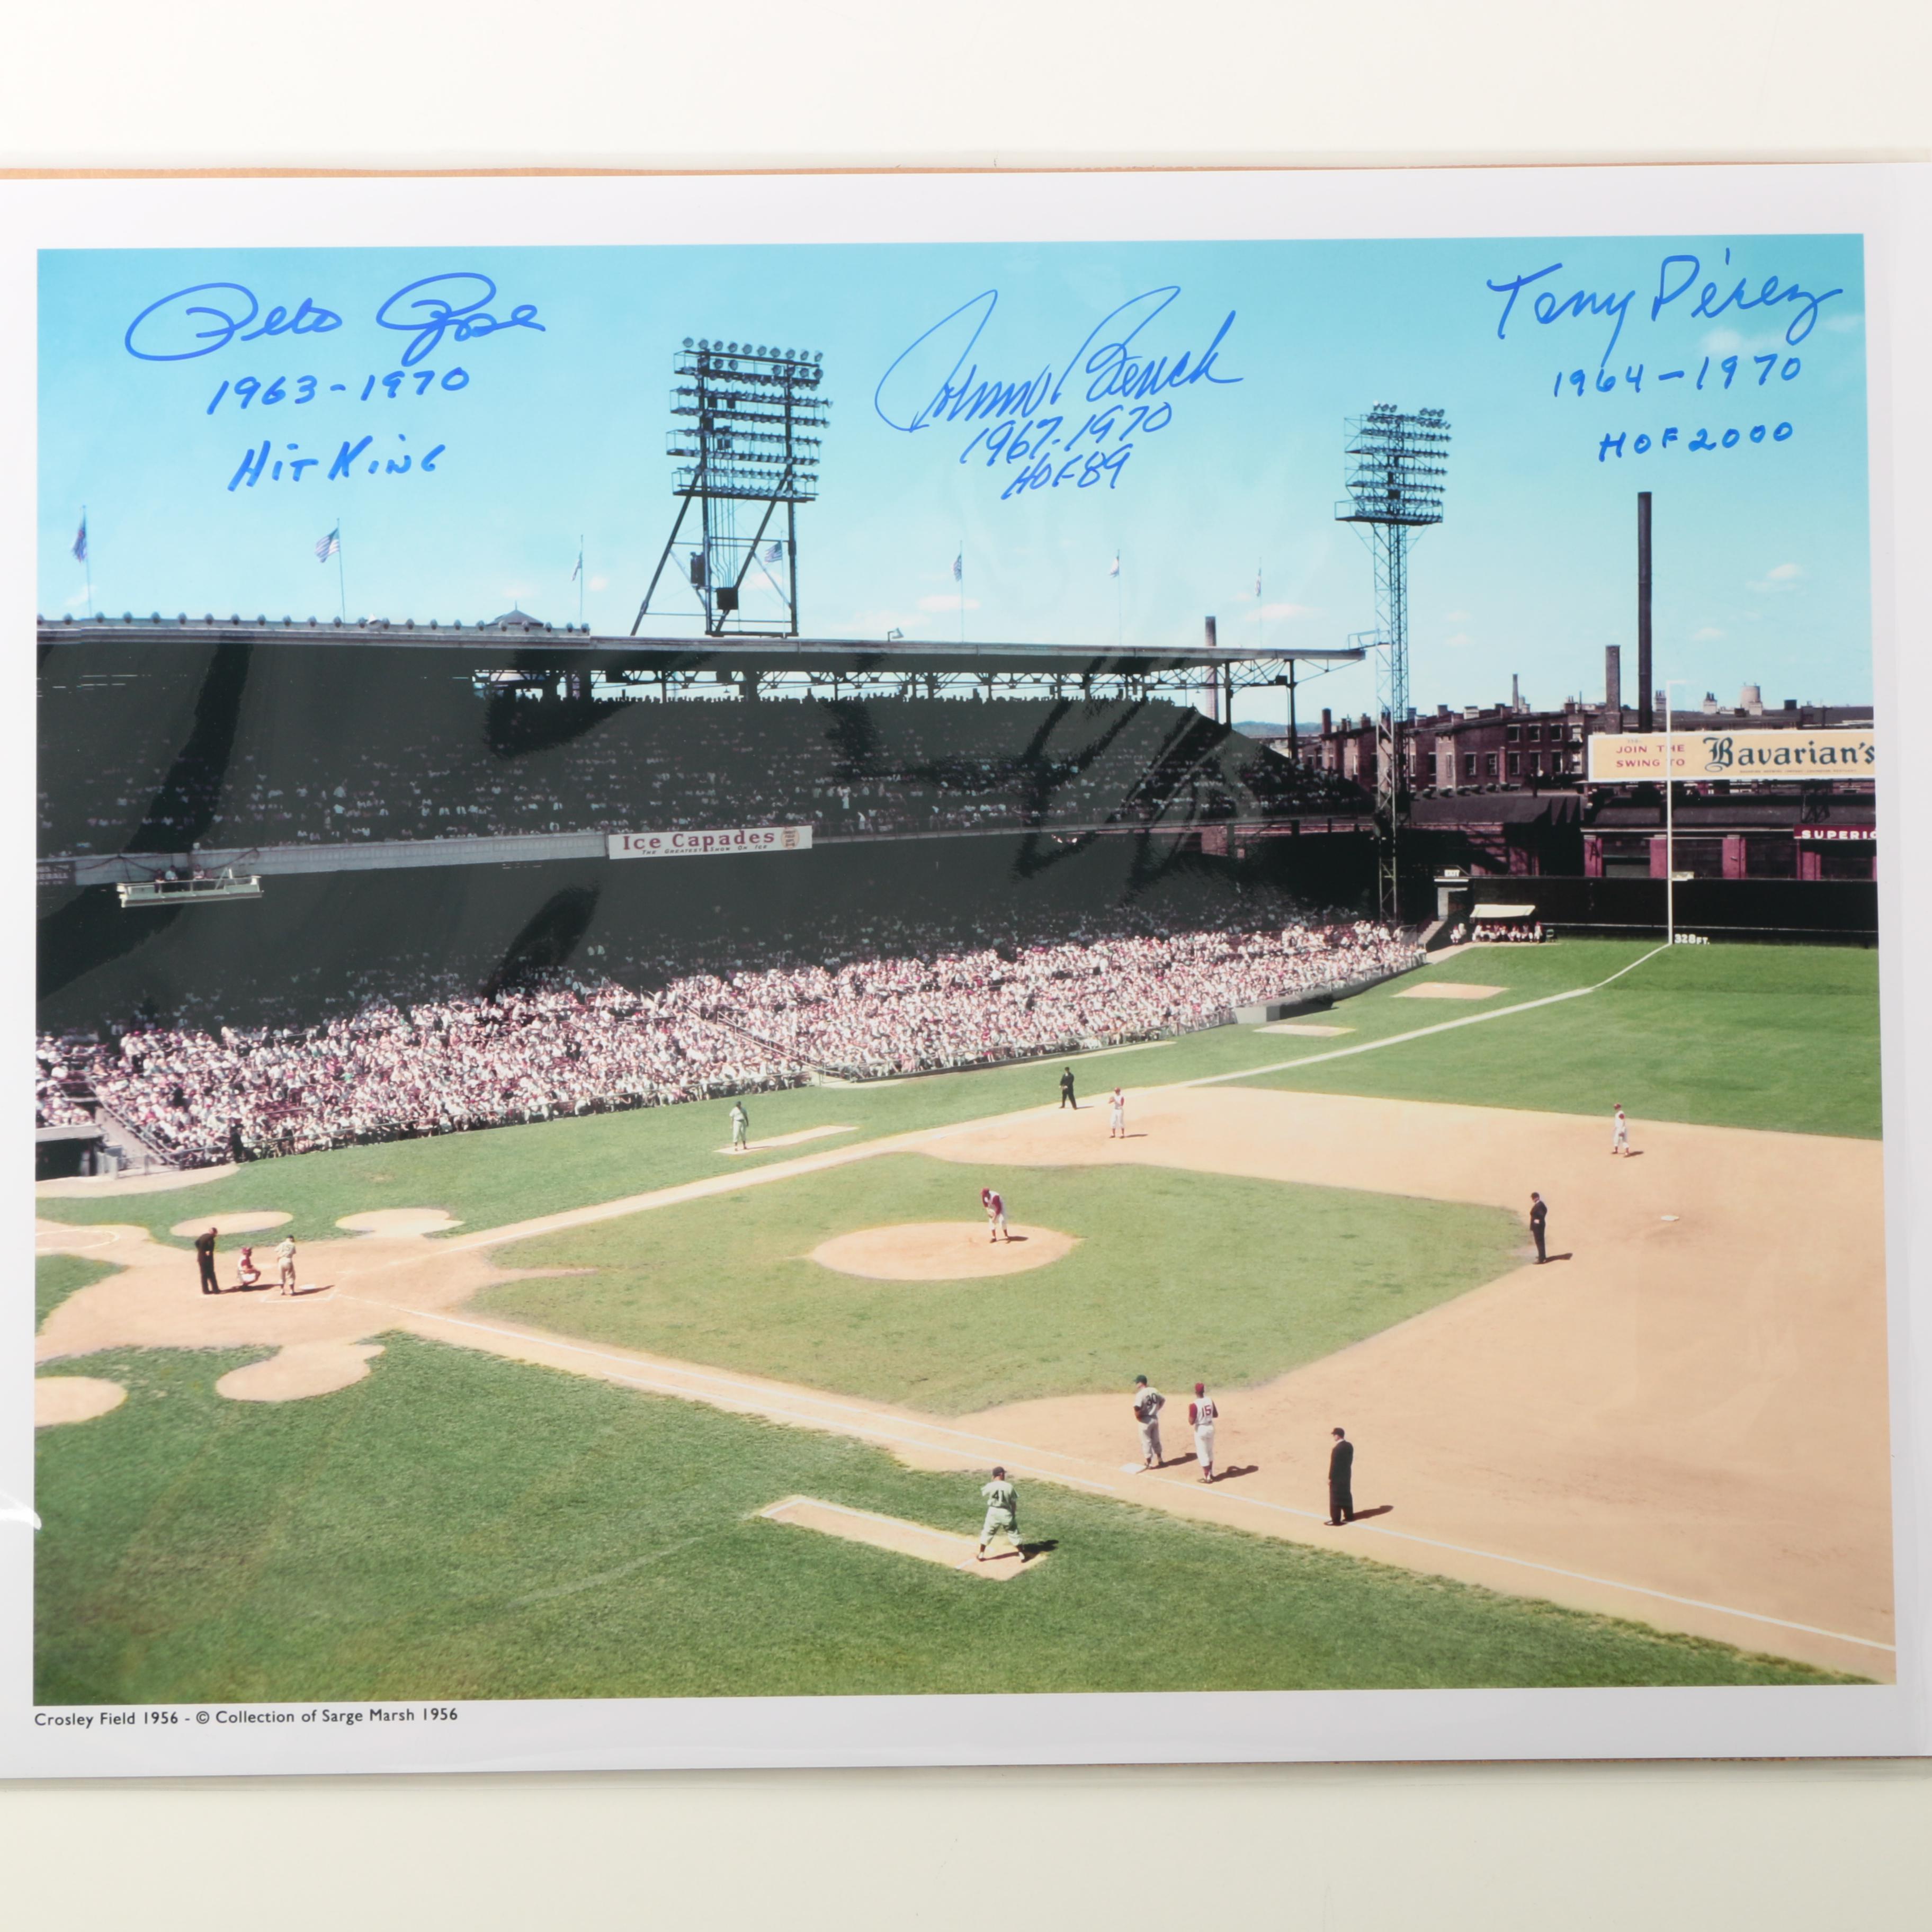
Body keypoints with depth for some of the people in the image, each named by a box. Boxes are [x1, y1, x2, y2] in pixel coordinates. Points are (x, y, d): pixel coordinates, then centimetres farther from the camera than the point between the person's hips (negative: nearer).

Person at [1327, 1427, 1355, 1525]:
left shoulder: (1336, 1449, -25)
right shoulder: (1350, 1446, 0)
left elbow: (1333, 1465, -20)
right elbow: (1351, 1460, 9)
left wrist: (1330, 1478, -11)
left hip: (1337, 1476, -8)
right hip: (1347, 1474, 8)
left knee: (1335, 1498, 1)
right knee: (1346, 1496, 20)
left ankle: (1336, 1520, 5)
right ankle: (1349, 1516, 30)